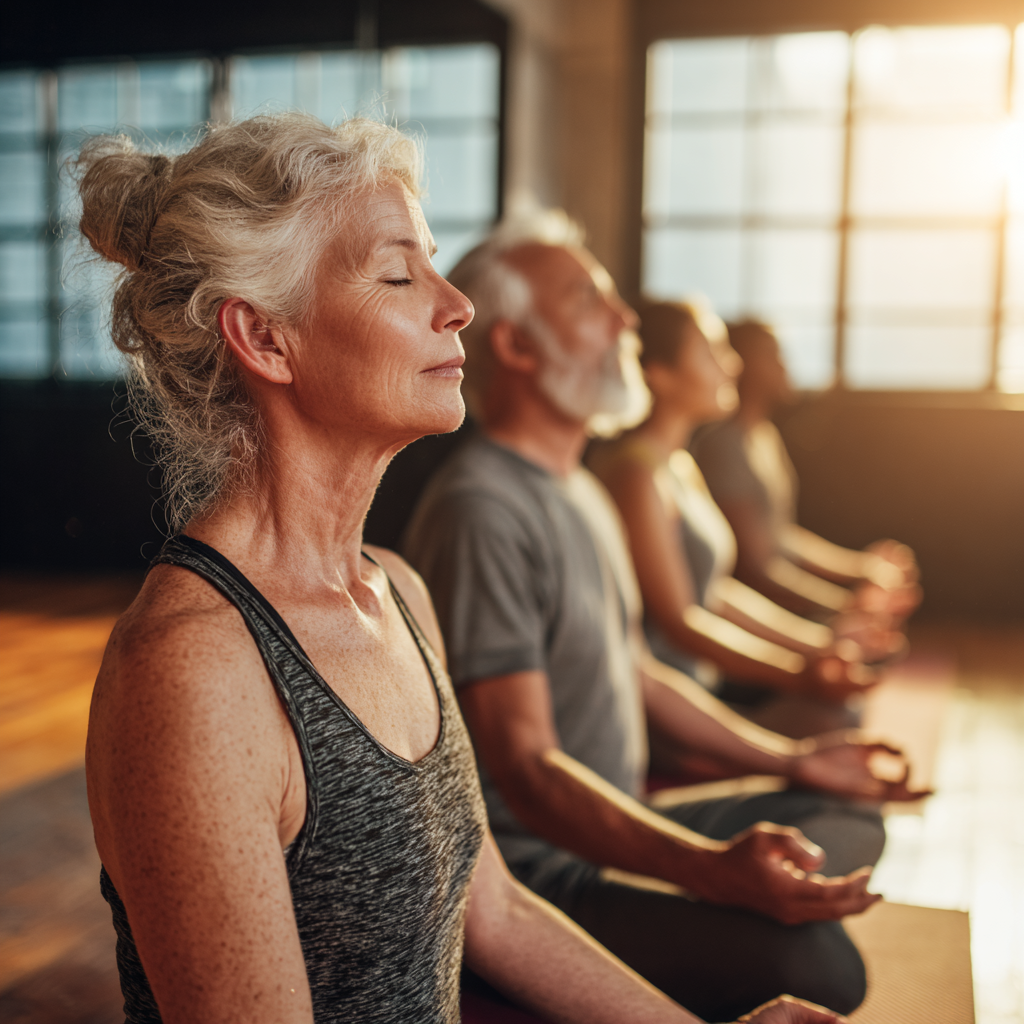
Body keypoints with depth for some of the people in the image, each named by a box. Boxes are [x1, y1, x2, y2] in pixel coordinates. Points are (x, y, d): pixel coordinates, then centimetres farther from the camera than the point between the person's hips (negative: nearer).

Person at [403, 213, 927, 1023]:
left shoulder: (581, 492, 14)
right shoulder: (481, 509, -21)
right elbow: (528, 770, -26)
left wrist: (788, 761, 20)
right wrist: (714, 868, -36)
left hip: (618, 828, 10)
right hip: (533, 865, -10)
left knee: (852, 820, 16)